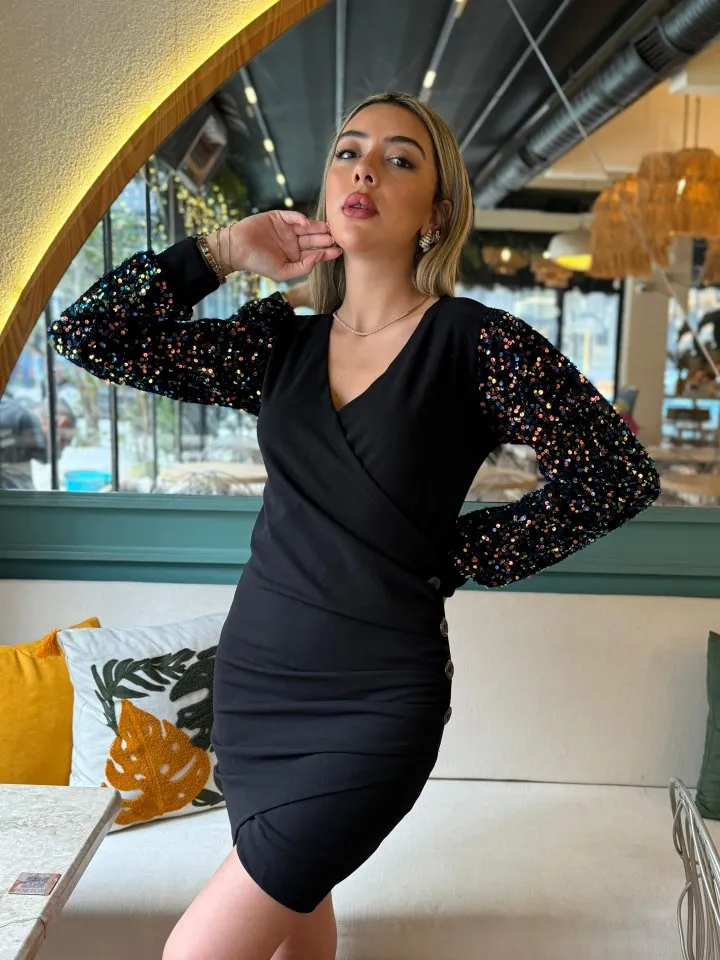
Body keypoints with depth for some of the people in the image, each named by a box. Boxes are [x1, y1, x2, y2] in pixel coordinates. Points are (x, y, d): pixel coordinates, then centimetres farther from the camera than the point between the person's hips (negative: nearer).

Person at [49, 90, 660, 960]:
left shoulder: (474, 342, -10)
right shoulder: (281, 344, 3)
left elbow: (617, 478, -9)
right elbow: (86, 332, 2)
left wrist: (457, 554, -6)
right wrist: (223, 250, -2)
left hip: (376, 699, -5)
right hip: (253, 674, 5)